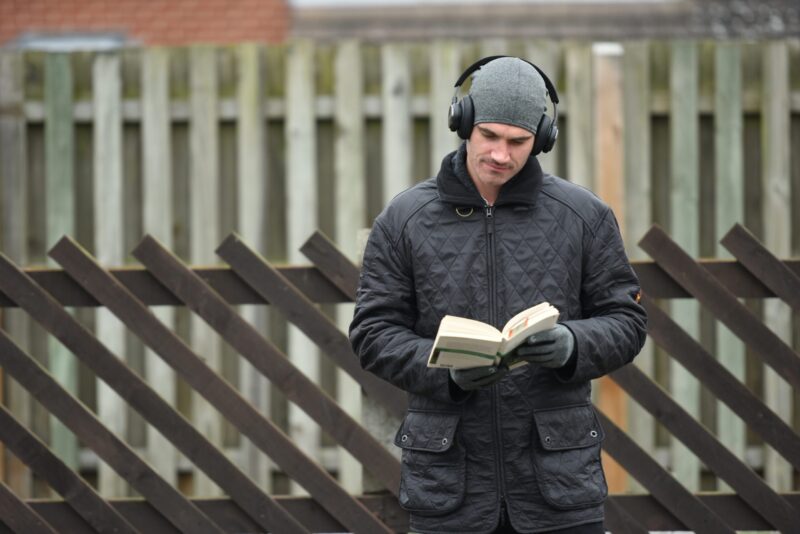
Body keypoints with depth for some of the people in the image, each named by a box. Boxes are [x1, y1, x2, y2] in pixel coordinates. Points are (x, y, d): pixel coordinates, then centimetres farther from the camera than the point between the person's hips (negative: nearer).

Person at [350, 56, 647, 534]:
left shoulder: (583, 216, 3)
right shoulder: (404, 220, 3)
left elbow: (625, 321, 5)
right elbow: (374, 332, 1)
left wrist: (572, 346, -18)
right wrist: (447, 370, -17)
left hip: (558, 472, 0)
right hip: (450, 483, 0)